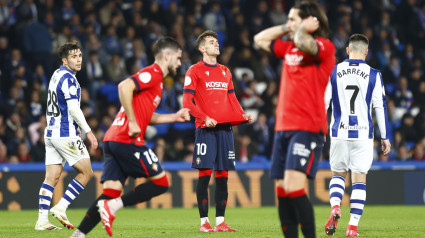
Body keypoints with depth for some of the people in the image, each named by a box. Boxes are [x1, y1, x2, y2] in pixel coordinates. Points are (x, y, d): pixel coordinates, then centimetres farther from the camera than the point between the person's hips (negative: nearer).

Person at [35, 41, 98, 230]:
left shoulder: (56, 75, 15)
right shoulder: (68, 78, -14)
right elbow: (74, 109, -20)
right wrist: (88, 131, -16)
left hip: (51, 133, 9)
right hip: (66, 135, -9)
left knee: (51, 178, 6)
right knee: (86, 172, 0)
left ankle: (42, 220, 2)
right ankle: (60, 208, -4)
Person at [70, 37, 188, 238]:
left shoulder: (154, 77, 25)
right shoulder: (153, 73, -6)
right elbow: (124, 87, -21)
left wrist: (174, 117, 25)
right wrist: (132, 122, -19)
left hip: (112, 139, 9)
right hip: (128, 139, -9)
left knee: (111, 191, 2)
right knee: (161, 182, -1)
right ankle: (112, 206, -12)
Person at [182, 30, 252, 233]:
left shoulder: (225, 71, 18)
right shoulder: (195, 71, 0)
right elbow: (187, 102, -6)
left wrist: (243, 116, 4)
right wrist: (204, 118, -19)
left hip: (225, 128, 6)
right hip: (205, 129, -6)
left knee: (222, 176, 4)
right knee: (204, 175, -7)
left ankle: (220, 221, 7)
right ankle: (204, 222, -3)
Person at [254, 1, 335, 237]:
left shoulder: (324, 47, -6)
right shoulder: (289, 48, 18)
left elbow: (302, 42, -28)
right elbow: (260, 39, 31)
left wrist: (304, 28, -7)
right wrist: (286, 29, 20)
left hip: (307, 128, -8)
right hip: (283, 127, 8)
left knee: (293, 186, -21)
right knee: (281, 190, 3)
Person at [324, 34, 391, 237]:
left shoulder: (332, 73, 2)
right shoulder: (373, 75, -2)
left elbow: (323, 102, 2)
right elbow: (380, 107, -1)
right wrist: (385, 137, 6)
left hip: (339, 133, 1)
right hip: (363, 134, -1)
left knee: (338, 174, 17)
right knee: (359, 179, 4)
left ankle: (335, 207, -11)